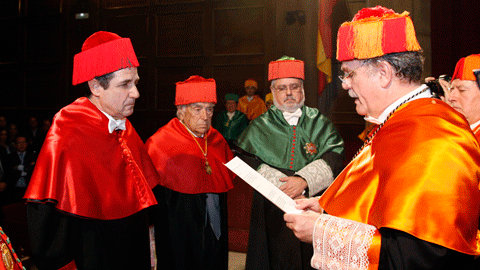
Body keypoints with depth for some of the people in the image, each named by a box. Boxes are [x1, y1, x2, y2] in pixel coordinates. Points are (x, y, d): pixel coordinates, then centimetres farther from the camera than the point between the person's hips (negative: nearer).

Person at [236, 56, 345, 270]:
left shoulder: (320, 124, 8)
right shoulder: (259, 128, 6)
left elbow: (334, 158, -5)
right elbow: (251, 165, -6)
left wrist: (305, 180, -21)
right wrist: (287, 187, -17)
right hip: (274, 213, -1)